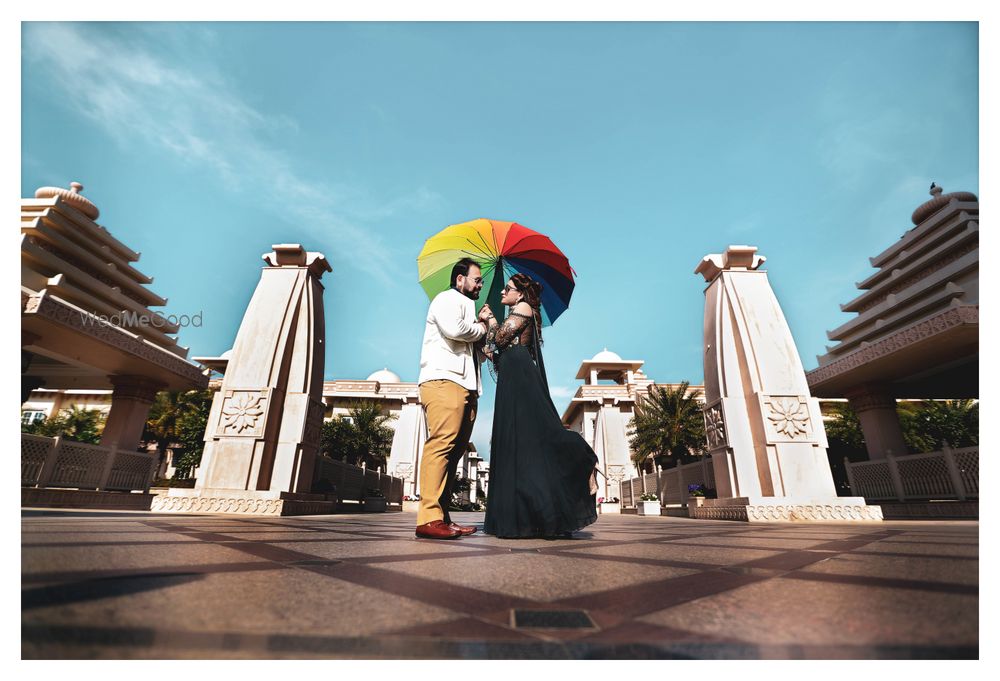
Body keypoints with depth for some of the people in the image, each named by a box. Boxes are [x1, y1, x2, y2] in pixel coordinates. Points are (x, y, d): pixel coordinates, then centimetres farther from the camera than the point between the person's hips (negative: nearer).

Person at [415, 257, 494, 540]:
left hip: (464, 386, 10)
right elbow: (454, 329, -16)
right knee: (441, 444, -17)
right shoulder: (448, 299, 5)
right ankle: (429, 518, -17)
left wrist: (479, 321, 15)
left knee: (454, 450, 3)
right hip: (444, 381, -9)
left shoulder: (464, 306, 33)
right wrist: (481, 327, 2)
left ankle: (442, 517, 5)